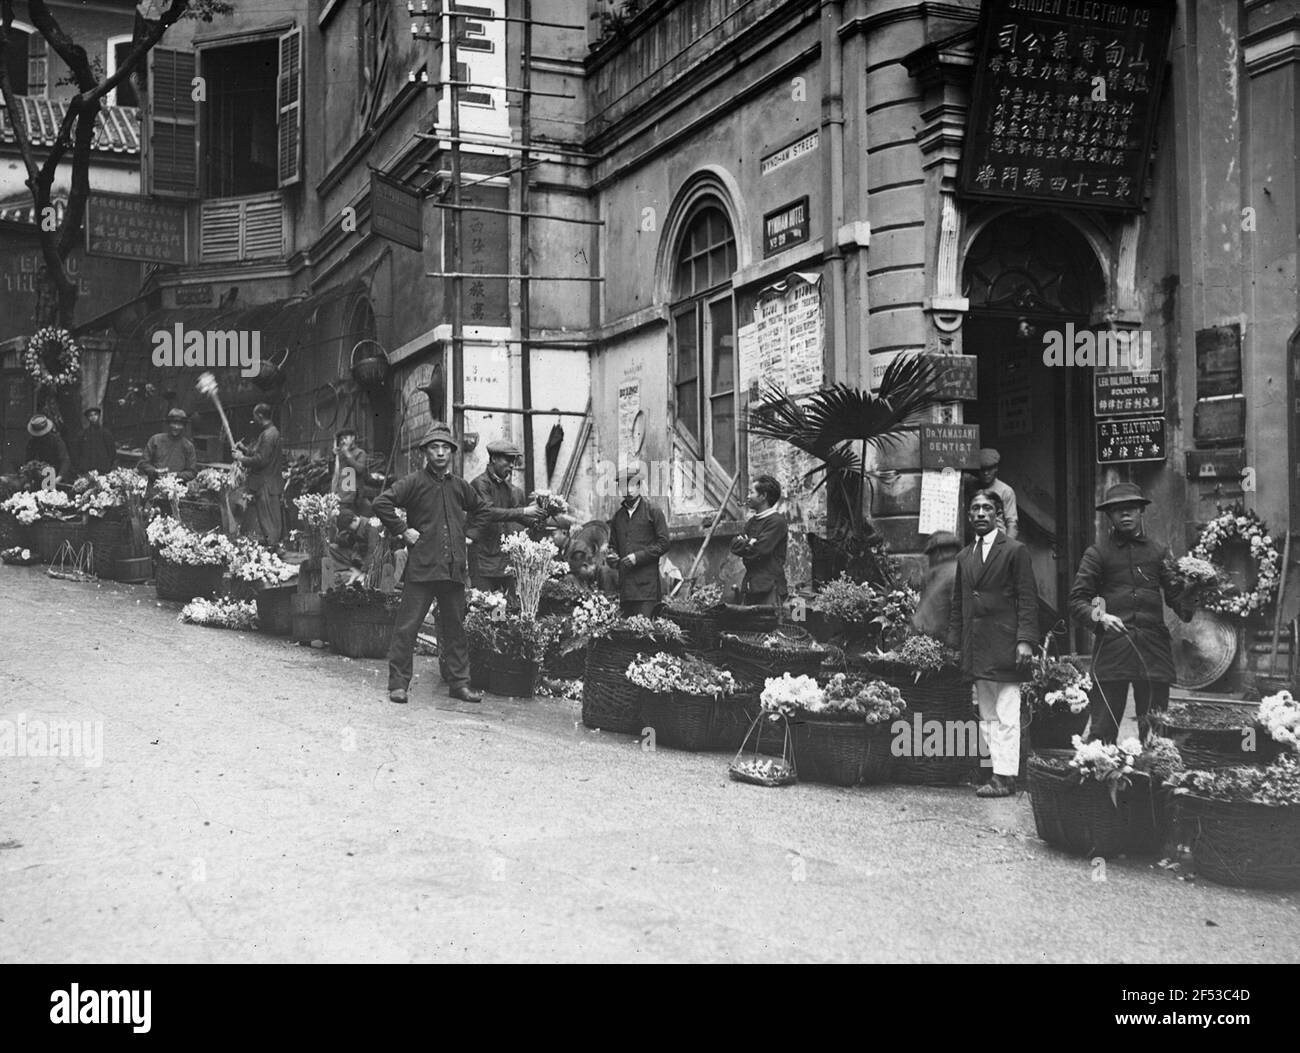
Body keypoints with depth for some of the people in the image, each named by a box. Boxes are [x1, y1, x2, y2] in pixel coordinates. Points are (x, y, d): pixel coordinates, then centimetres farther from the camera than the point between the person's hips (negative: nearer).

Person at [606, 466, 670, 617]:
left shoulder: (653, 512, 3)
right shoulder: (618, 516, 19)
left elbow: (663, 543, -3)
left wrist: (638, 557, -11)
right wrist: (612, 556, 4)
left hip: (647, 583, -5)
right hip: (625, 584, 5)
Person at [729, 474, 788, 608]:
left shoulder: (777, 522, -8)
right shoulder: (753, 521, 20)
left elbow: (758, 550, -16)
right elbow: (734, 544, 11)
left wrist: (744, 544, 1)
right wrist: (749, 545, -7)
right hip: (749, 586, 8)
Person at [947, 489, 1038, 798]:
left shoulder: (1015, 551, -1)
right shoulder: (964, 556, 16)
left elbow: (1028, 599, -6)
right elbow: (957, 602, 18)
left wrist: (1025, 639, -14)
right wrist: (955, 642, 11)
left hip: (1003, 645, -6)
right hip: (975, 649, 6)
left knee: (1006, 717, -5)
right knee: (986, 716, 9)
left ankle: (1005, 776, -3)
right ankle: (993, 765, 14)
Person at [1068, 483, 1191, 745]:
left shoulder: (1158, 552, 16)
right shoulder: (1097, 553, 8)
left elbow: (1176, 594, 6)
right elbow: (1077, 600, 3)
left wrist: (1191, 611, -15)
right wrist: (1099, 617, -16)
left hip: (1153, 649, 2)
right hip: (1111, 647, -2)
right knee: (1102, 731, -5)